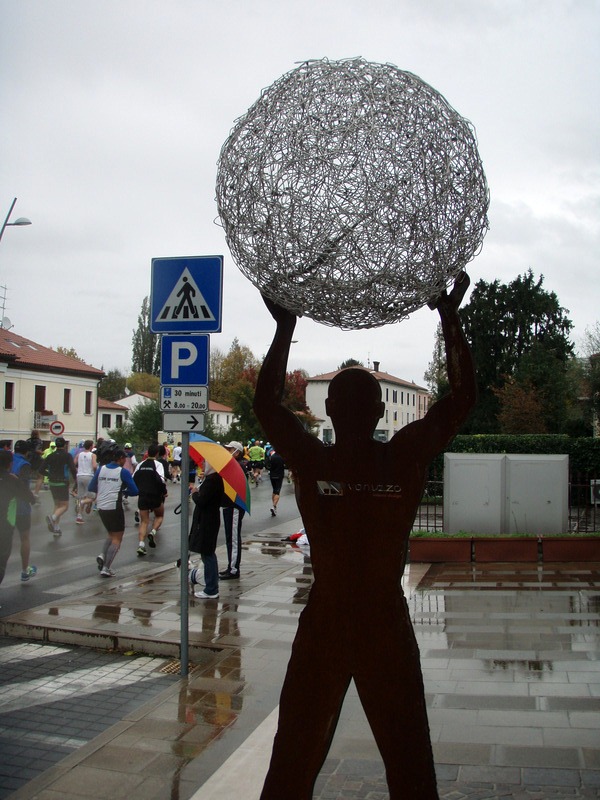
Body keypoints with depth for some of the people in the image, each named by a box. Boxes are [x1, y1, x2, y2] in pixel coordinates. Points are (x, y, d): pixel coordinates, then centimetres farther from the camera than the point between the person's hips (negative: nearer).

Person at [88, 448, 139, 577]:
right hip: (115, 507, -5)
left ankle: (102, 556, 2)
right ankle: (106, 568, -4)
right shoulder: (123, 472, -6)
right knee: (117, 538, 5)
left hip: (101, 507, 5)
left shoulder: (101, 469, 6)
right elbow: (134, 491, -8)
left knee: (111, 533, 25)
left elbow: (91, 488, 12)